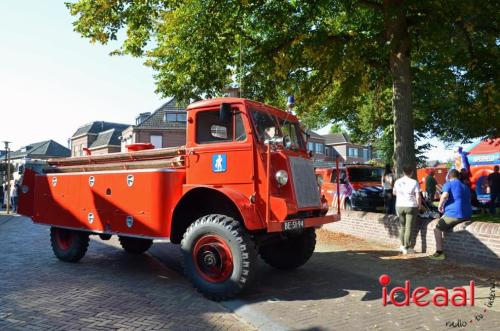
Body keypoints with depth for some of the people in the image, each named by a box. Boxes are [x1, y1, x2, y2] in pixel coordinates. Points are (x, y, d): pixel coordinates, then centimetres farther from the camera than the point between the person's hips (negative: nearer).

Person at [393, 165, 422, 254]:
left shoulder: (397, 182, 3)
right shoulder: (414, 182, -11)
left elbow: (394, 193, 17)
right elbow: (418, 196, -12)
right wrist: (419, 205, 3)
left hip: (399, 206, 4)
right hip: (411, 207, -4)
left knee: (402, 226, 18)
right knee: (409, 228, 2)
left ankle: (403, 245, 24)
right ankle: (406, 248, 5)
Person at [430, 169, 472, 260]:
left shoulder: (448, 184, -2)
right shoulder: (465, 187, 19)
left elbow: (445, 195, -21)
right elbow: (468, 200, 24)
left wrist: (440, 205, -6)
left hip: (454, 214, -8)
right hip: (467, 215, 8)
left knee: (437, 228, -3)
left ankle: (440, 253, -10)